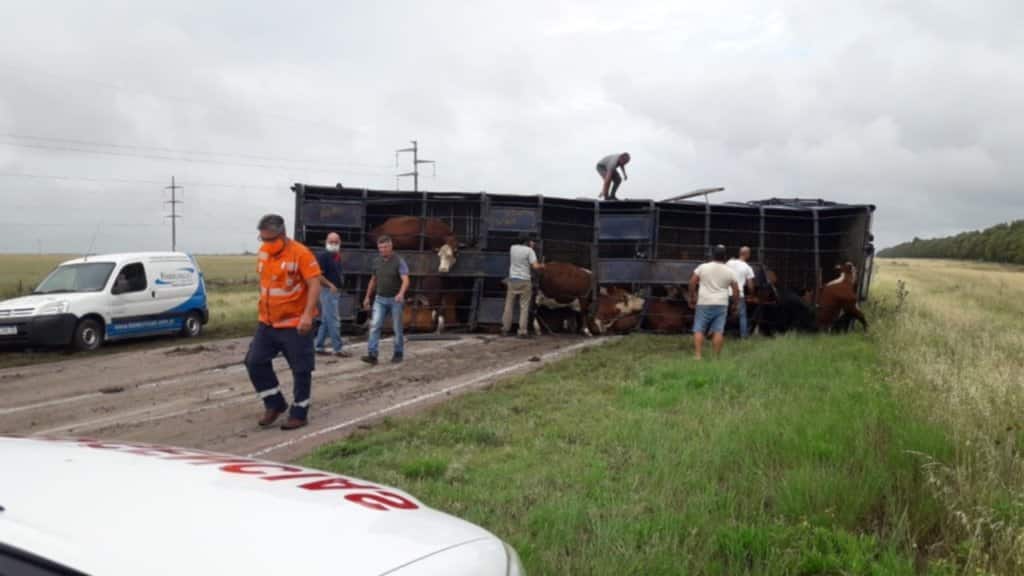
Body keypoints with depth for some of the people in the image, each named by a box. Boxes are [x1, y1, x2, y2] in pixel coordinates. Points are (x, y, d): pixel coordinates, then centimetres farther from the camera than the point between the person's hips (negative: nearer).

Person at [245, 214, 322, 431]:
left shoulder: (301, 253, -16)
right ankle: (275, 405, 20)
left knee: (301, 370, 3)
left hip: (295, 324, -7)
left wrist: (307, 314, -28)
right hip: (267, 323, 7)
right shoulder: (262, 252, 5)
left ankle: (299, 414, 16)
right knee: (255, 362, 5)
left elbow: (314, 285, -20)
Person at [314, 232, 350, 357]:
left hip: (335, 291, 9)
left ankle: (319, 347, 18)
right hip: (328, 291, -9)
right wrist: (330, 285, -19)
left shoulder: (337, 257, 14)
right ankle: (338, 348, -3)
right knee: (333, 321, -6)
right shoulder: (324, 256, -12)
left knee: (326, 321, 12)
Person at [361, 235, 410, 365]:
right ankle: (372, 355, -14)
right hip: (380, 299, 4)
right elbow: (373, 280, 17)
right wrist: (368, 297, 17)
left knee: (397, 328, 6)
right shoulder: (377, 261, 4)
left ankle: (398, 353, 22)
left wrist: (401, 294, -43)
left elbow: (406, 280, -25)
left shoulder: (399, 261, -13)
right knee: (375, 325, -10)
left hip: (395, 299, -4)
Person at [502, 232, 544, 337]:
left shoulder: (512, 248, 5)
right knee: (524, 307, 1)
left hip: (513, 279, 4)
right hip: (525, 281, -4)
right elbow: (535, 266, -15)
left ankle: (505, 329, 12)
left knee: (509, 305, 10)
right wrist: (542, 266, 5)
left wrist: (530, 246, 24)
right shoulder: (529, 251, -8)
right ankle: (522, 331, -2)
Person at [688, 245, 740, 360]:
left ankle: (698, 355, -8)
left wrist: (692, 297, 10)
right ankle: (716, 357, 1)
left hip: (704, 303, -1)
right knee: (718, 331, 1)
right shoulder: (729, 271, 4)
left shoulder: (703, 267, 0)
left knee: (699, 330, 1)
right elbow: (736, 289, 6)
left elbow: (692, 283, -2)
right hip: (721, 304, 1)